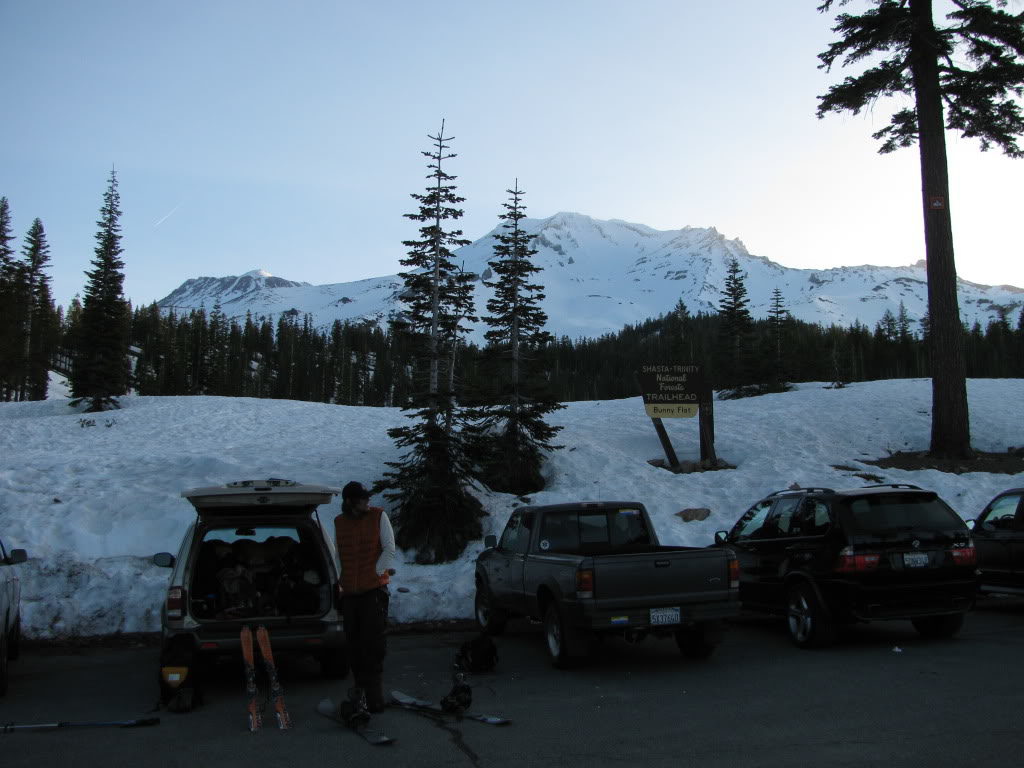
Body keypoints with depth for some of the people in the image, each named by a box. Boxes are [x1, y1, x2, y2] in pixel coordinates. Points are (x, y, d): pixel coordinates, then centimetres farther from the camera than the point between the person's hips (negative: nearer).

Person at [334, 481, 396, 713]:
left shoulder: (378, 516, -4)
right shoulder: (339, 522, 7)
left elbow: (390, 549, -4)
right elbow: (339, 555, 16)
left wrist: (376, 571, -11)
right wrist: (340, 581, 10)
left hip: (374, 589, -4)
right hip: (349, 592, 4)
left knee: (373, 641, -8)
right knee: (353, 642, 11)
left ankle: (373, 691, -3)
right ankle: (361, 684, 26)